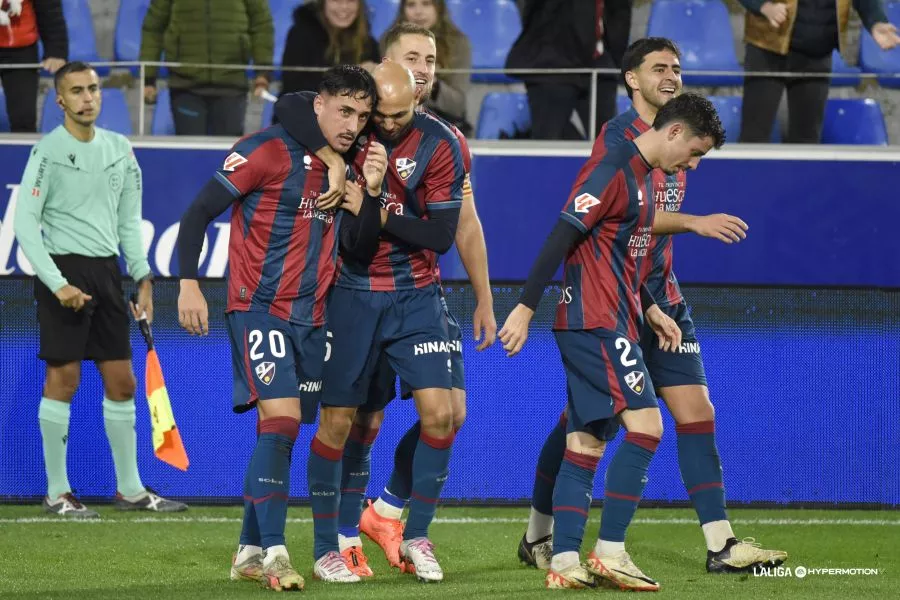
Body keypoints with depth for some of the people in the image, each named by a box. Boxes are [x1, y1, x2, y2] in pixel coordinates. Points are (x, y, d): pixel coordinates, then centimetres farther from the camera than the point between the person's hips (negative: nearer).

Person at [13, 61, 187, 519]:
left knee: (122, 381, 8)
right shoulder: (48, 151, -8)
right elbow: (24, 224, -12)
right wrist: (58, 284, -17)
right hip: (64, 272, -6)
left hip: (106, 272, 6)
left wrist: (143, 278, 8)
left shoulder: (119, 150, 10)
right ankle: (57, 493, 3)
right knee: (63, 379, -4)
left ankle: (130, 489, 16)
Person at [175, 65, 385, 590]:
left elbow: (361, 252, 9)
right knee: (281, 418, -19)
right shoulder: (268, 151, -9)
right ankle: (273, 551, -18)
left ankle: (250, 552, 19)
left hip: (310, 317, 7)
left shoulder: (345, 170, 11)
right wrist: (189, 284, -16)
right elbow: (200, 212, -8)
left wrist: (370, 193, -6)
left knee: (280, 433, 9)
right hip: (259, 307, -7)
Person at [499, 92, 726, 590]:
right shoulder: (612, 170, -13)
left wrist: (651, 310, 23)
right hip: (595, 324, -10)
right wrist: (525, 307, -21)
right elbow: (561, 238, -18)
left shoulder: (639, 176, 18)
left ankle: (564, 563, 4)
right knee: (645, 424, -14)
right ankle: (610, 552, -12)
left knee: (586, 440, 6)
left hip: (610, 325, 10)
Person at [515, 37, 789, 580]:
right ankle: (538, 536, 16)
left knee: (697, 411, -3)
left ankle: (721, 545, -6)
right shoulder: (618, 136, -11)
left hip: (660, 297, 7)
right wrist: (695, 222, -30)